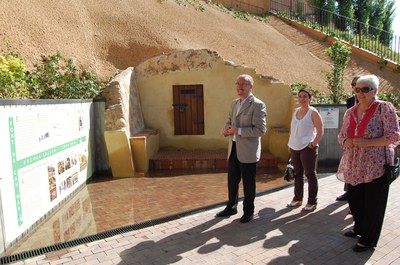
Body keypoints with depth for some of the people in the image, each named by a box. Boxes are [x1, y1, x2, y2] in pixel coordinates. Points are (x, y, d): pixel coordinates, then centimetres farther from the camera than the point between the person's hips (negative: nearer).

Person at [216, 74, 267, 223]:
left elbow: (261, 130, -19)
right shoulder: (235, 103, 11)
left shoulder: (257, 105, -13)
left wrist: (239, 131, -23)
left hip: (248, 152, -7)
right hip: (233, 149, 7)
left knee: (248, 184, 9)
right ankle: (231, 207, 37)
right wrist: (226, 128, -3)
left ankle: (248, 212, 28)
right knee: (232, 181, 18)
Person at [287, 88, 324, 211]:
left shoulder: (313, 112, -7)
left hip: (307, 148, -6)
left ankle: (312, 202, 13)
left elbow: (320, 131, -8)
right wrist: (290, 144, 13)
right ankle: (297, 198, 28)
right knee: (297, 173, 15)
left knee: (310, 174, 3)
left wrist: (313, 144, -17)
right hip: (295, 147, 6)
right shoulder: (296, 111, 11)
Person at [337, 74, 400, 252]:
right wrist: (346, 142, -8)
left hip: (376, 167, -5)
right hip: (353, 167, 6)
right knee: (354, 200, 17)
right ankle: (359, 228, 42)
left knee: (373, 204, 5)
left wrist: (366, 142, -21)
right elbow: (341, 136, 15)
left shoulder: (384, 108, -7)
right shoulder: (350, 112, 9)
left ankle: (368, 239, 23)